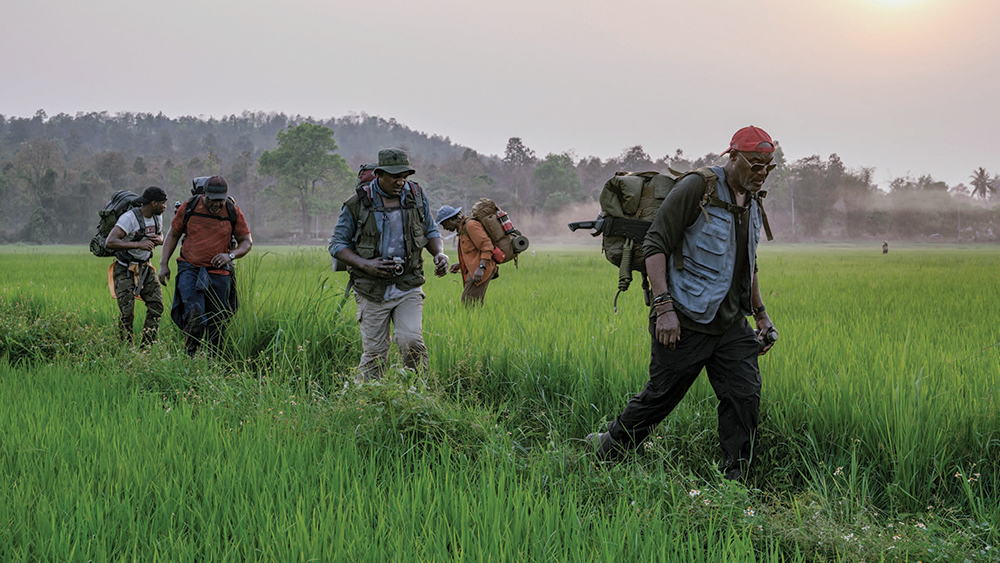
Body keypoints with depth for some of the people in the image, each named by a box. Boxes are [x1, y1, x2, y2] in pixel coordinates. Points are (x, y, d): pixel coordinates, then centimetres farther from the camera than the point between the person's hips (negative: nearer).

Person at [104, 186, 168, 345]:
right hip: (125, 270, -7)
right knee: (127, 313, -10)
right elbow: (110, 242, -32)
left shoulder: (156, 217, 1)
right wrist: (139, 244, -37)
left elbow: (159, 234, 22)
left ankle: (146, 346, 4)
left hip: (144, 267, 7)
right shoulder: (129, 218, -23)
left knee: (156, 305, -5)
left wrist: (160, 239, -4)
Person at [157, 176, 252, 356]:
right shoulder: (188, 208, -1)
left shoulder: (233, 212, 0)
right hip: (190, 269, -1)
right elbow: (172, 235, 10)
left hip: (219, 273, 2)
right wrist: (164, 264, 3)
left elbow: (247, 241, 7)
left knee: (216, 322, 4)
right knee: (194, 311, -22)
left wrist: (231, 255, -12)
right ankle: (191, 352, -5)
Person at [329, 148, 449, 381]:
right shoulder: (358, 204, -6)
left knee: (411, 341, -16)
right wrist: (365, 264, -17)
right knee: (374, 352, 1)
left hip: (408, 286, 1)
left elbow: (431, 231, 17)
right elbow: (337, 244, -1)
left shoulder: (417, 196, 3)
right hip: (372, 289, -1)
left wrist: (440, 253, -5)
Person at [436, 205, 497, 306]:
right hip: (474, 271, 10)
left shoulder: (470, 225, -9)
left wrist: (481, 267, -28)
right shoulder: (462, 229, 22)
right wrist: (459, 265, 15)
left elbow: (487, 246, -18)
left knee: (467, 305, -17)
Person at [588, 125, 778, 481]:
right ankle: (610, 448, 27)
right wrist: (663, 305, -22)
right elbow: (655, 246, -15)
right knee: (661, 395, 4)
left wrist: (760, 313, 25)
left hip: (731, 323, 7)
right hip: (687, 321, -7)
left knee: (745, 395, -3)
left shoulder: (753, 204, 13)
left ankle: (732, 480, 6)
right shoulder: (696, 189, -12)